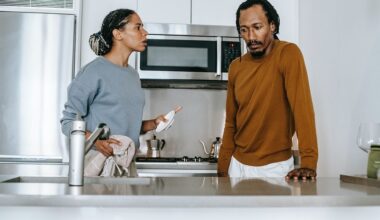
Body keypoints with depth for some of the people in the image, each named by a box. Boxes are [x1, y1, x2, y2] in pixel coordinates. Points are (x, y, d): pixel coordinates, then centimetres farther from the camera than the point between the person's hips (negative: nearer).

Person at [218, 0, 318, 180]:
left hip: (275, 166, -5)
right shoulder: (236, 67, 2)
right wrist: (222, 169, 5)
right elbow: (231, 124, 7)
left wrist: (308, 162, -33)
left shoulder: (288, 54, -14)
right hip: (238, 165, 5)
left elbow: (302, 107, -23)